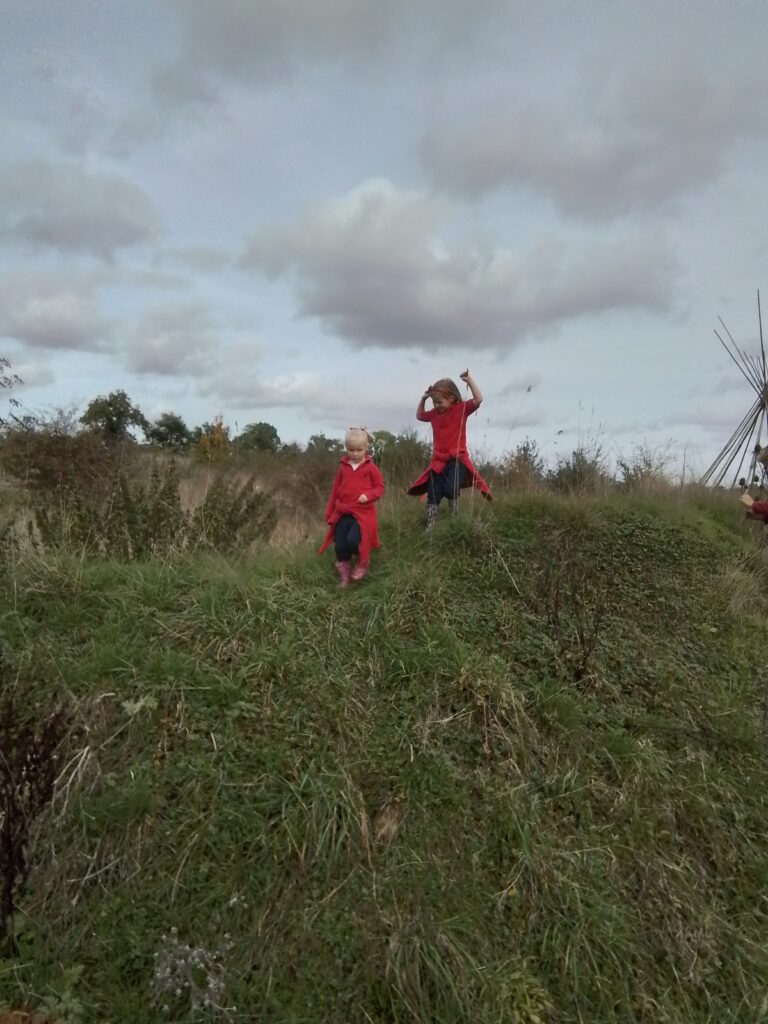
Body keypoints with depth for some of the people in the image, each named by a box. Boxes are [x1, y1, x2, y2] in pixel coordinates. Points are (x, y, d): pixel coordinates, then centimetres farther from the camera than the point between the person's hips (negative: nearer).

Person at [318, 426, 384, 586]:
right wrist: (329, 512, 13)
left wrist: (368, 496, -17)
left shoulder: (371, 467, -2)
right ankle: (344, 574, 21)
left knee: (353, 540, -22)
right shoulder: (343, 467, 8)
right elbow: (335, 490, 13)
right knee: (340, 545, 0)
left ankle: (363, 562, 10)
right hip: (342, 512, 4)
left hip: (363, 512, -4)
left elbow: (380, 487, 3)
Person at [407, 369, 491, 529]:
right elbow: (419, 415, 26)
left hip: (456, 459, -6)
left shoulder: (461, 409, -6)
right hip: (438, 460, 6)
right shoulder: (434, 413, 10)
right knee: (433, 494, 3)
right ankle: (430, 526, 9)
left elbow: (478, 399, -18)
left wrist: (469, 380, -21)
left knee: (450, 489, -22)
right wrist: (423, 399, 13)